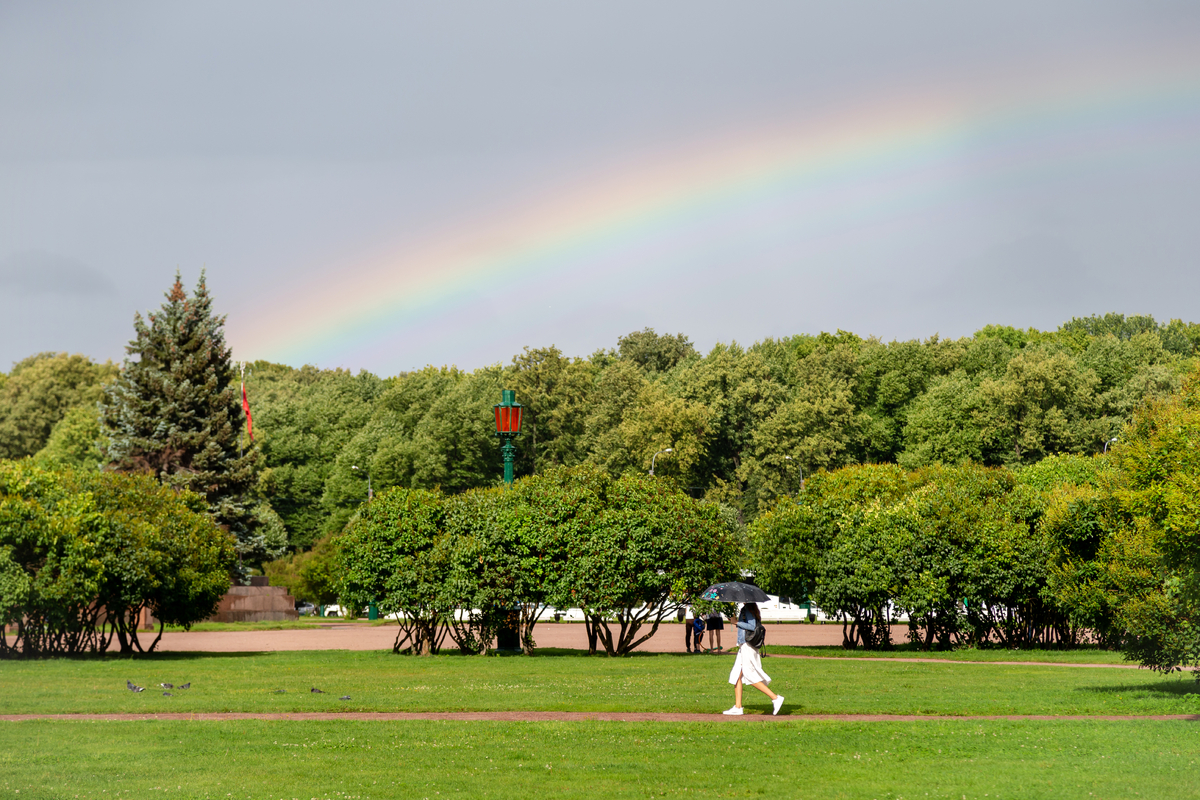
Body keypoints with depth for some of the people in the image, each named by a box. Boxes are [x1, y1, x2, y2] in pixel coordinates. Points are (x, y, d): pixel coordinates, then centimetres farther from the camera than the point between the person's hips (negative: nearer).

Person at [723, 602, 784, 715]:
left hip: (747, 646, -10)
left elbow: (752, 626, -22)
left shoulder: (748, 609, -14)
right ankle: (737, 707, 10)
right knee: (737, 675, 9)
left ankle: (775, 698, -4)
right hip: (744, 647, 10)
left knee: (751, 677, -6)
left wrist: (737, 622, -16)